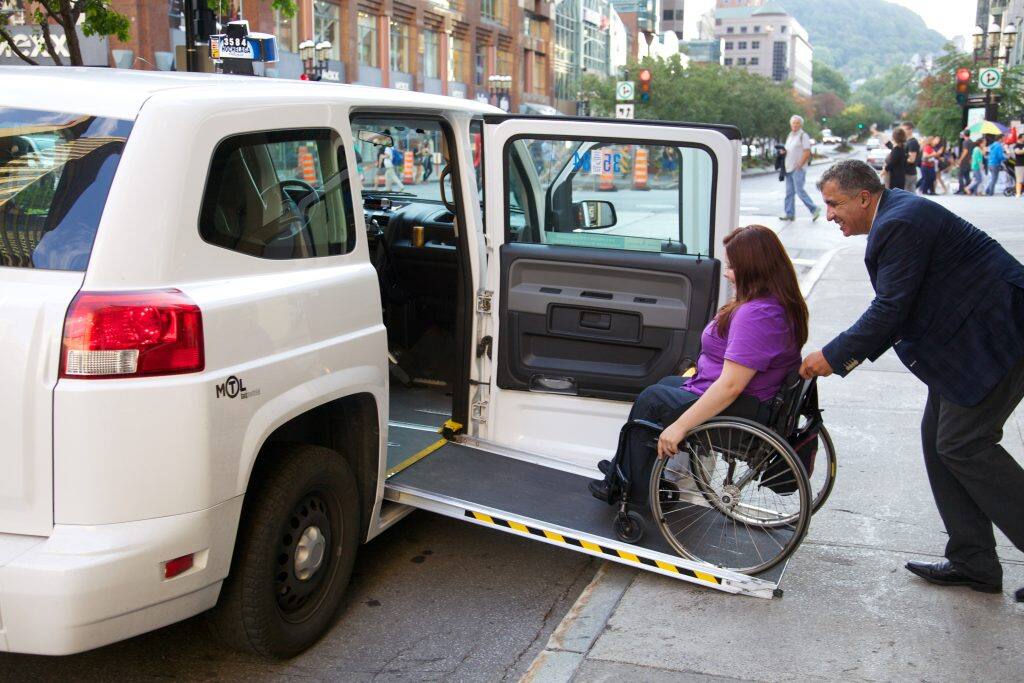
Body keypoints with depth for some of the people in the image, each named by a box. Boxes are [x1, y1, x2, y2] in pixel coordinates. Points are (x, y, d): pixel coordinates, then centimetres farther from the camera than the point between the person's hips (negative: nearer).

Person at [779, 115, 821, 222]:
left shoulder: (803, 135, -7)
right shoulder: (790, 136, 18)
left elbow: (807, 152, -13)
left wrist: (799, 165, -16)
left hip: (798, 169, -8)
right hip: (789, 168, 8)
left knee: (799, 190, -12)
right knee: (789, 192, 7)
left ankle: (814, 209, -2)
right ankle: (790, 214, 10)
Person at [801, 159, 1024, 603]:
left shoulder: (900, 224, -20)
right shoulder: (898, 215, 14)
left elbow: (891, 308, -22)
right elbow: (898, 308, 17)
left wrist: (834, 356, -14)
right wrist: (858, 352, 10)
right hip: (969, 335, 11)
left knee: (963, 444, -9)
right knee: (938, 438, 10)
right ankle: (972, 563, 16)